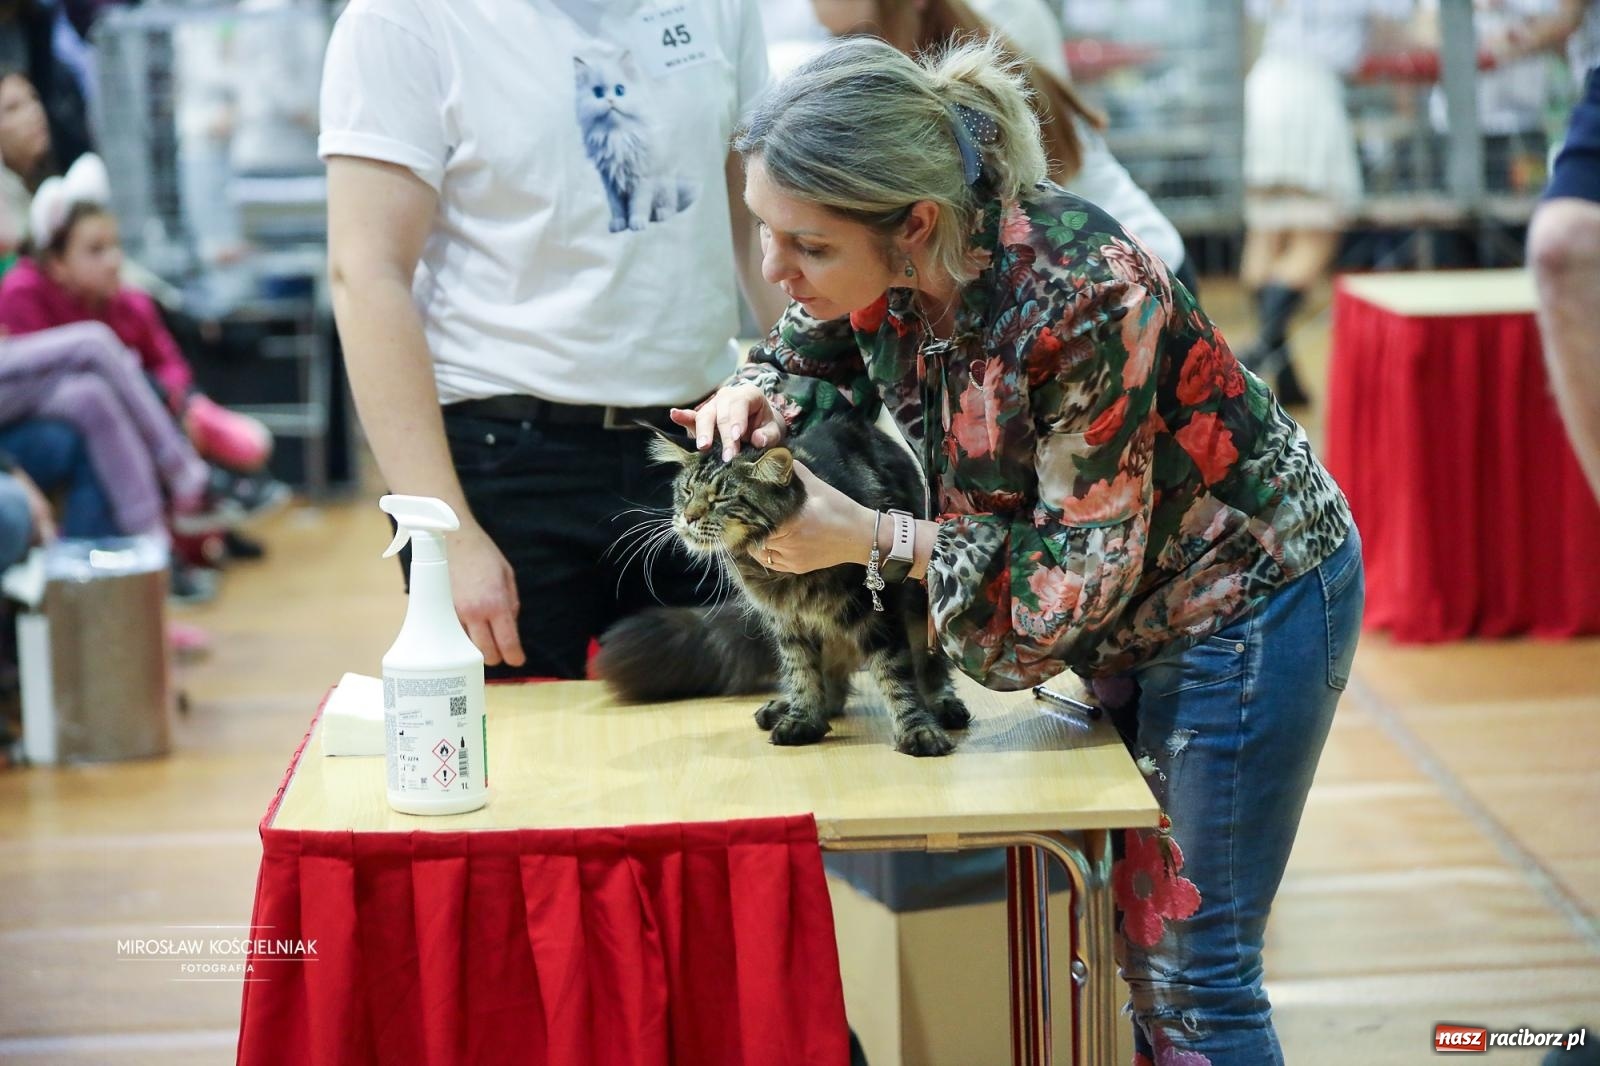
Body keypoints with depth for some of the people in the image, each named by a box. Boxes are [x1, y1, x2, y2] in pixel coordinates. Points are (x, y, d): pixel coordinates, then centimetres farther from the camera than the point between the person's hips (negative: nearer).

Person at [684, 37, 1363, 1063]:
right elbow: (819, 343, 9)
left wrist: (866, 537, -27)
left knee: (1187, 977, -1)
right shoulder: (884, 263, -15)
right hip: (1127, 621, 8)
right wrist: (758, 393, -14)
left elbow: (1079, 571, -27)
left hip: (1247, 600, -7)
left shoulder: (1082, 299, -36)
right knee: (1115, 935, 15)